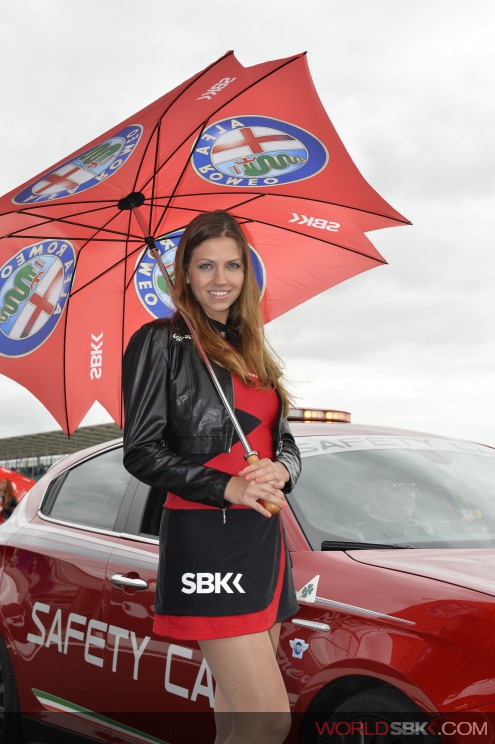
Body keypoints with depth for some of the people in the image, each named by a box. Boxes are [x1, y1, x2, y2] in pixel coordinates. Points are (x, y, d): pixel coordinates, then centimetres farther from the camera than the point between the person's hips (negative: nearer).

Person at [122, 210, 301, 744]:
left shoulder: (253, 352, 17)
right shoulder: (161, 342, -4)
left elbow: (285, 442, 19)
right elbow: (141, 452, -9)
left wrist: (279, 470, -5)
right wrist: (229, 488, -19)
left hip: (264, 539, 7)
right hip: (207, 541, -7)